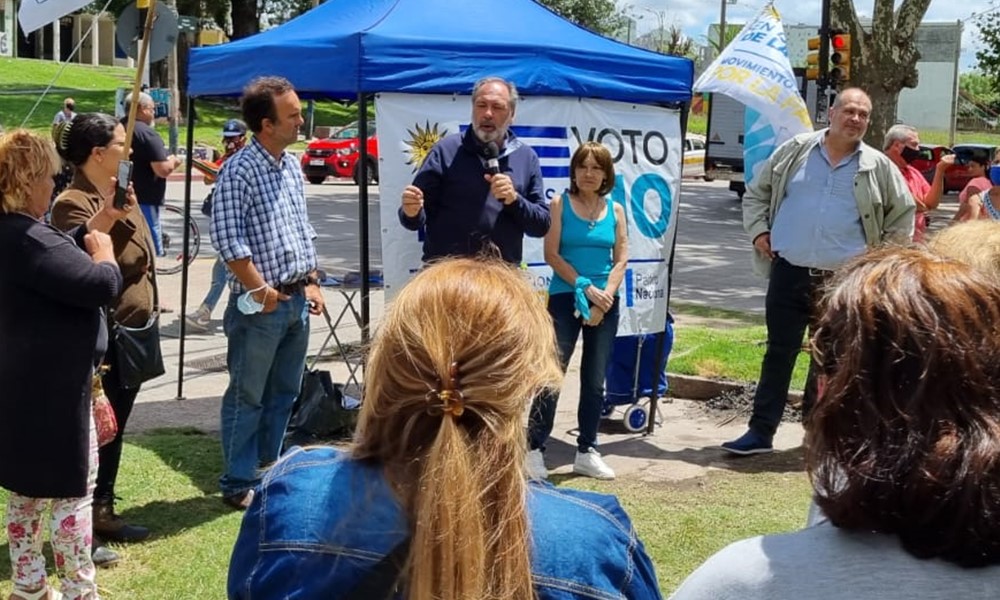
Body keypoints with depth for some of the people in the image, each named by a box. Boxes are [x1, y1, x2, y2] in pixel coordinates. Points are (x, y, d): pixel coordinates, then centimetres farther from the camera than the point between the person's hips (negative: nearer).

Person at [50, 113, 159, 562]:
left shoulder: (121, 195, 11)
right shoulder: (73, 203, -17)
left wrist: (146, 322, 19)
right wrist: (107, 216, -38)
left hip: (131, 336, 9)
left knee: (114, 430, 17)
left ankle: (104, 512, 30)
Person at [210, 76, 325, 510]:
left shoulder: (292, 167, 11)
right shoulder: (238, 171, -13)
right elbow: (228, 239, -18)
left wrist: (311, 282, 14)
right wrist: (260, 289, -16)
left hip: (297, 299, 8)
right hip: (261, 304, -8)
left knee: (284, 393, 16)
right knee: (248, 397, 3)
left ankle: (269, 472, 29)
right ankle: (239, 484, 14)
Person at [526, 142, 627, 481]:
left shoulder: (616, 210, 8)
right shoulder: (560, 204, 0)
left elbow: (621, 260, 3)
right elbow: (552, 254, -8)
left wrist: (605, 297, -10)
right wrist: (585, 287, -14)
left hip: (606, 303, 3)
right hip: (565, 298, -3)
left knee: (595, 380, 8)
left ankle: (587, 452, 17)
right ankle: (534, 450, 0)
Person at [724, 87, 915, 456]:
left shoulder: (878, 167, 4)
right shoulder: (795, 151, 5)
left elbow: (903, 212, 15)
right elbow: (756, 193, 14)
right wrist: (759, 230, 3)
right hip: (789, 274, 0)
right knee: (778, 354, 3)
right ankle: (761, 431, 7)